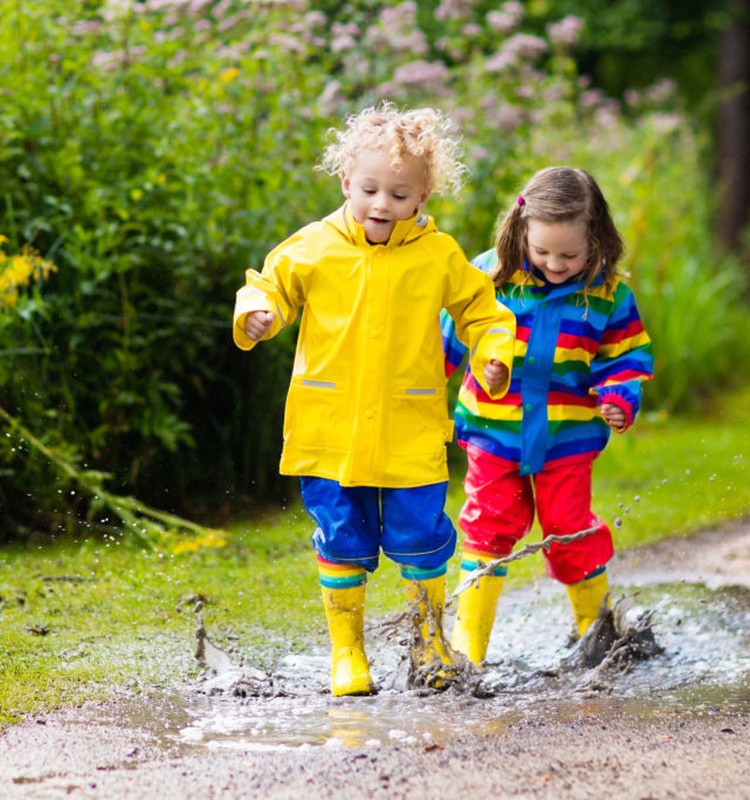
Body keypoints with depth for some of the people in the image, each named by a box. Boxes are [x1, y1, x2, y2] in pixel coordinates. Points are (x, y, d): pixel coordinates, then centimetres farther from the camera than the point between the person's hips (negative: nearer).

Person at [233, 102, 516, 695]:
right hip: (328, 429, 0)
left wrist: (494, 355, -5)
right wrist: (256, 315, -10)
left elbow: (481, 310, 12)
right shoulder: (312, 248, 0)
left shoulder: (439, 256, 1)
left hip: (411, 434, 0)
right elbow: (270, 285, 12)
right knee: (342, 542, 6)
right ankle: (346, 651, 21)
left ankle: (429, 637, 25)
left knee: (419, 539, 1)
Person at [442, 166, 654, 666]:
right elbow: (451, 334, 5)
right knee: (491, 525, 0)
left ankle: (599, 631, 27)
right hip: (493, 430, 0)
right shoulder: (490, 275, -7)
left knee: (571, 530, 5)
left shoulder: (609, 295, -5)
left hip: (568, 433, 0)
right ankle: (468, 648, 5)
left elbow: (625, 357, 6)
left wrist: (620, 399, -12)